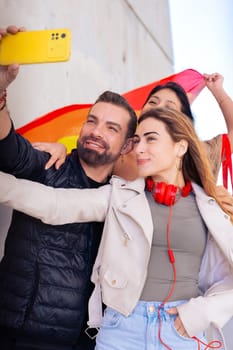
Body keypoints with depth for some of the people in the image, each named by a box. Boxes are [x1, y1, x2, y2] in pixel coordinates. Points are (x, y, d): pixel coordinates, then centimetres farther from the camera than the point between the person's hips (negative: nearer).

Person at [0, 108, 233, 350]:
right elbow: (53, 204, -8)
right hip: (124, 326, 0)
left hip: (185, 328, 0)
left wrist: (204, 310, -6)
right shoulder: (120, 195, 2)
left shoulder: (209, 207, 3)